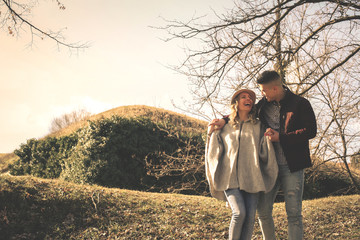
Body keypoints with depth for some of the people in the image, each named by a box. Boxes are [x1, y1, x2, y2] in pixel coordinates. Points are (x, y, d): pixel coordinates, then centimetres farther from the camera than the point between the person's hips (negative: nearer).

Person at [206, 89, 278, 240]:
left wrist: (269, 136, -3)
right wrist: (211, 135, 7)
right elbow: (215, 152, 16)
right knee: (239, 213, -19)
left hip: (251, 178, 1)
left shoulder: (258, 127, 15)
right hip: (230, 177, -1)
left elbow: (265, 151, 7)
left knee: (250, 217, -7)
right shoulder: (225, 128, 14)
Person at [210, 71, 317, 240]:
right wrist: (225, 120, 6)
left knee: (293, 213, -4)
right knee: (263, 210, 4)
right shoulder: (264, 105, 9)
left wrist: (281, 137, -12)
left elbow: (310, 131, -9)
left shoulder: (300, 104, -3)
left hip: (292, 166, -4)